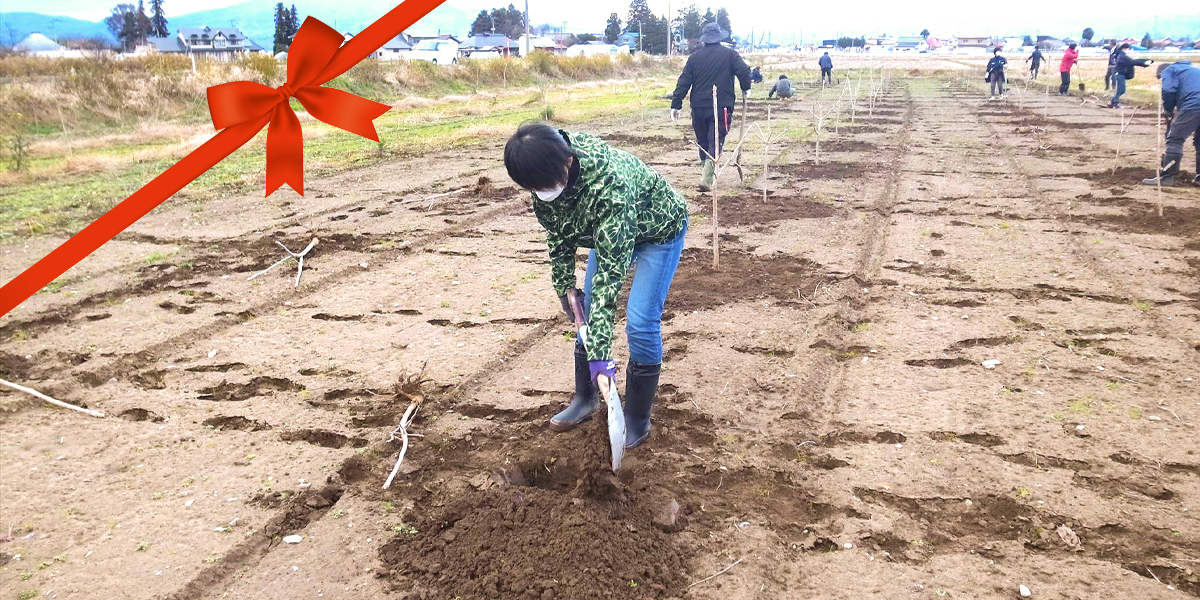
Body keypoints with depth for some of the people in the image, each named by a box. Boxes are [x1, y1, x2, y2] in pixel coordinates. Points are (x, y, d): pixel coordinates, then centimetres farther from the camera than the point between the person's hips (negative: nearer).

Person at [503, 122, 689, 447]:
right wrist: (565, 283, -5)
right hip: (607, 231, 7)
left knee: (641, 322, -13)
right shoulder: (546, 171, -24)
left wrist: (600, 352, -43)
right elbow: (557, 230, -4)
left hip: (658, 229, -7)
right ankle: (585, 399, 25)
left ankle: (638, 418, 5)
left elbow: (610, 271, -43)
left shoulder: (608, 183, -45)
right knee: (586, 313, 7)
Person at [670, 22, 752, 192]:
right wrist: (746, 88, 8)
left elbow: (684, 81, 3)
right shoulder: (730, 54, 2)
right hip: (721, 107, -3)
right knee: (715, 143, -3)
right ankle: (707, 178, -18)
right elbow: (744, 70, -10)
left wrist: (676, 104, 4)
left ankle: (709, 174, 27)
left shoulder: (695, 57, 7)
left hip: (698, 108, 3)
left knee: (703, 142, 17)